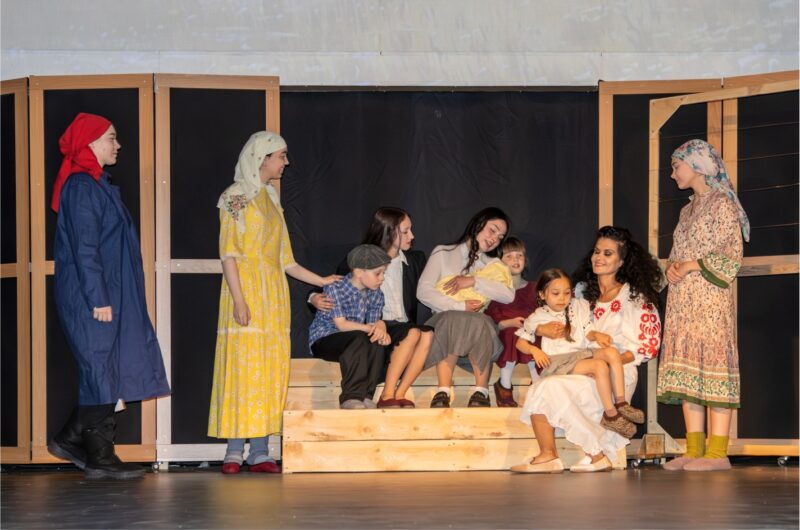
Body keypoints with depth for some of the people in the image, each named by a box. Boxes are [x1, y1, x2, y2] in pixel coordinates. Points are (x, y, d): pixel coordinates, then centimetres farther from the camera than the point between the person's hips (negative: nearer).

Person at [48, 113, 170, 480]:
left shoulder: (96, 184, 18)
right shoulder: (81, 186, -13)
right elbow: (84, 248, -19)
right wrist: (98, 298, -22)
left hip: (108, 296, 10)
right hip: (90, 298, -10)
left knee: (112, 375, 10)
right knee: (102, 374, -5)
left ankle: (71, 440, 15)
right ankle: (99, 459, 0)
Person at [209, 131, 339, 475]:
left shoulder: (271, 199, 19)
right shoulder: (236, 196, -3)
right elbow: (228, 253, -10)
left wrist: (321, 281, 17)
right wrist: (239, 300, -18)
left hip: (274, 294, 7)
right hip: (247, 290, -7)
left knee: (269, 370, 2)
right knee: (243, 366, -10)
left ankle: (259, 452, 1)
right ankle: (234, 451, -7)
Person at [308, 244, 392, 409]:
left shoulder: (375, 295, 5)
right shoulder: (335, 289, -14)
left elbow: (376, 321, -4)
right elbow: (341, 324, -19)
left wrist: (381, 329, -28)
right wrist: (369, 328, -24)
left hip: (356, 341, 6)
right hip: (323, 340, -6)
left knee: (377, 341, -25)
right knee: (358, 338, -34)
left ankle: (365, 396, -26)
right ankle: (351, 397, -40)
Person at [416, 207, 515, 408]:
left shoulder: (494, 264, 23)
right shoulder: (443, 253, 14)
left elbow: (508, 295, 2)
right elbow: (423, 291, -1)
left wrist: (474, 282, -8)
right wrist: (460, 306, -12)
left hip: (480, 326, 2)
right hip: (444, 322, -2)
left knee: (481, 322, -35)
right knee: (451, 319, -38)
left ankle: (481, 391, -38)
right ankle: (443, 392, -45)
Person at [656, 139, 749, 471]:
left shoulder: (722, 204, -3)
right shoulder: (688, 210, 21)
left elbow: (731, 257, -9)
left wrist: (691, 266, -13)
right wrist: (673, 268, 2)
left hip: (710, 296, -8)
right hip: (682, 300, 8)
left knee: (711, 361, -11)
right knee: (686, 370, 2)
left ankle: (717, 452, -13)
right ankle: (694, 450, 2)